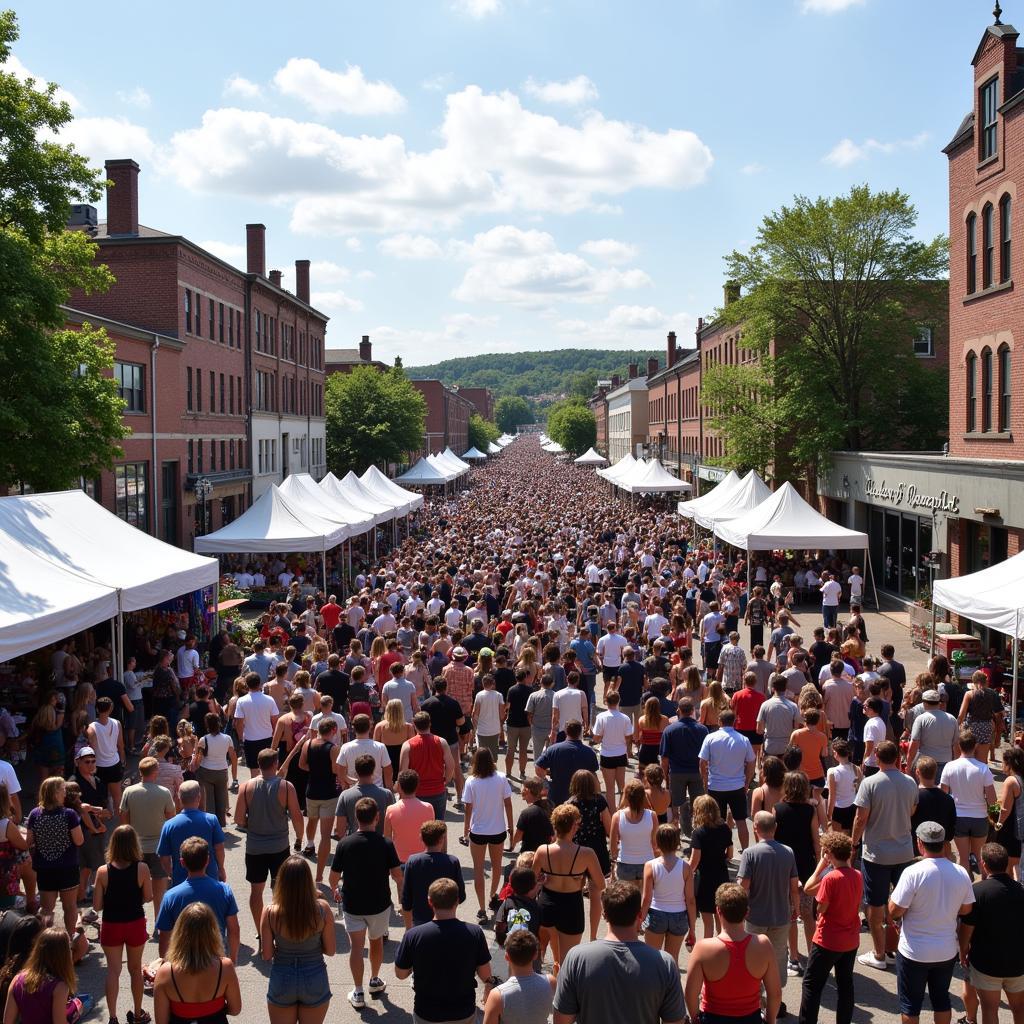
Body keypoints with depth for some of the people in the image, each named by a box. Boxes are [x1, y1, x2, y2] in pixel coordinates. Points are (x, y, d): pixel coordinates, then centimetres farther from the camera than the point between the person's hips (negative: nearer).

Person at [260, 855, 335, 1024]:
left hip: (282, 980, 0)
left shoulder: (271, 913, -20)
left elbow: (266, 954, -11)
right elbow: (330, 951, -10)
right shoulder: (322, 909, -19)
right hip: (315, 980, 0)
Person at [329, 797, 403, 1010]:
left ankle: (358, 993, 3)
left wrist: (335, 890, 15)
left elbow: (334, 876, -6)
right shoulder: (386, 844, -15)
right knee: (376, 941, 21)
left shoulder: (345, 844, -13)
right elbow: (397, 874, -12)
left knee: (356, 946, 5)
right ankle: (375, 981, 38)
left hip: (352, 903, -1)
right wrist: (401, 890, 11)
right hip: (379, 903, 1)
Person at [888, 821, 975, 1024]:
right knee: (942, 999, 23)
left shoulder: (913, 872, -23)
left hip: (914, 952, -4)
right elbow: (965, 909, 3)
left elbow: (894, 912, -20)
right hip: (947, 952, 4)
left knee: (910, 1002, 14)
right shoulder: (961, 873, -9)